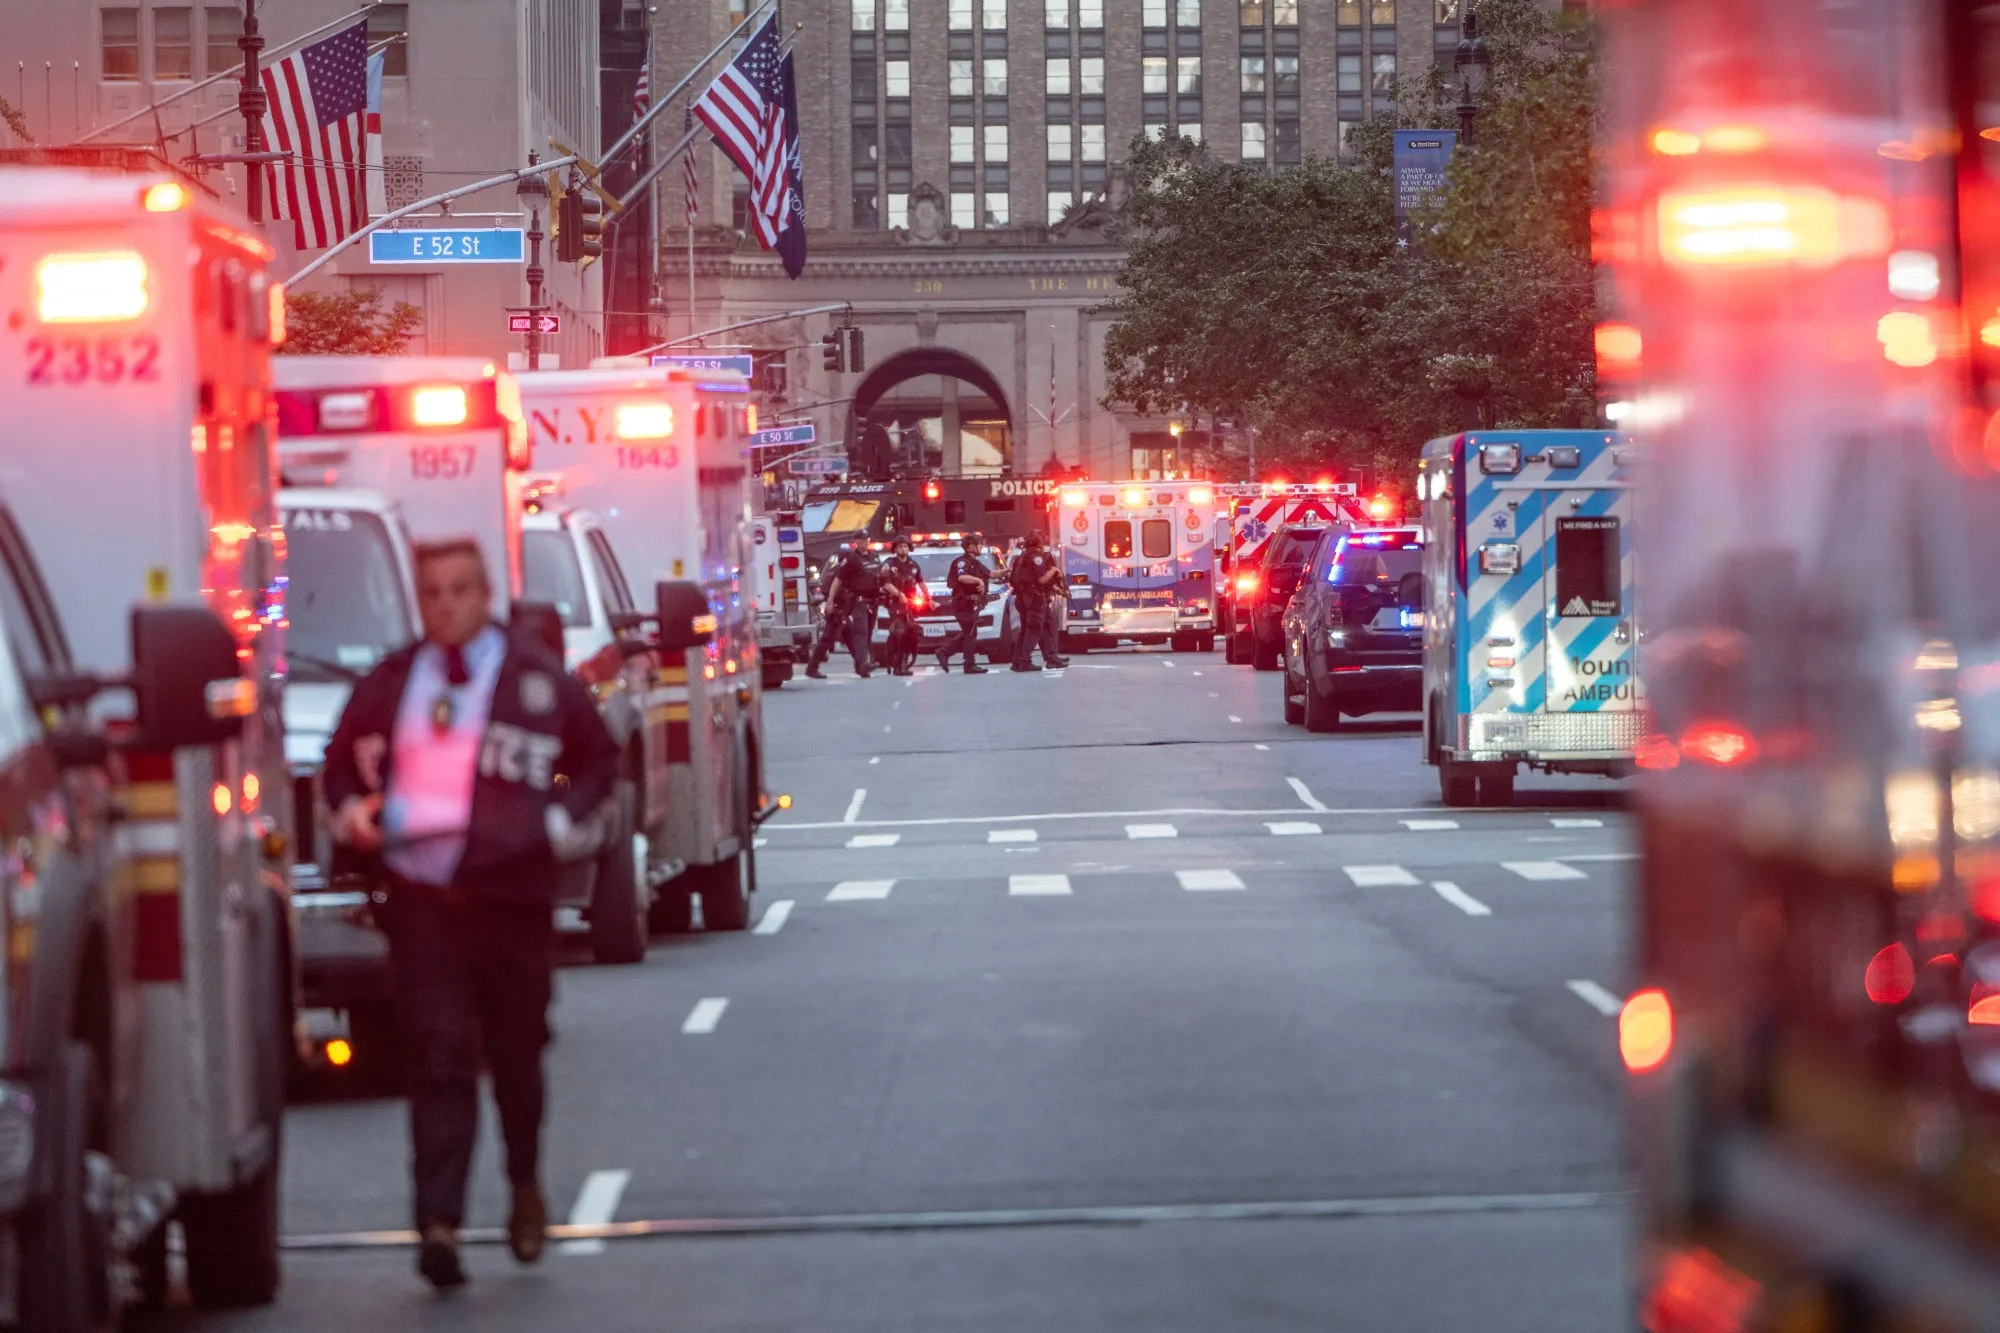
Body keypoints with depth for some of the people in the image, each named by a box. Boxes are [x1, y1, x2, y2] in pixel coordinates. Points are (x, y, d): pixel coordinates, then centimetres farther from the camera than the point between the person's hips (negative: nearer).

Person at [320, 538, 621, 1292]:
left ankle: (527, 1188, 35)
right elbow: (343, 763, 23)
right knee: (436, 1060, -8)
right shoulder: (390, 683, 11)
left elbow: (599, 762, 12)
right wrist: (351, 811, 2)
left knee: (516, 1056, 11)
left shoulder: (538, 680, 5)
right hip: (419, 898, 1)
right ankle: (438, 1223, -13)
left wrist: (566, 823, -5)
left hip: (511, 897, 0)